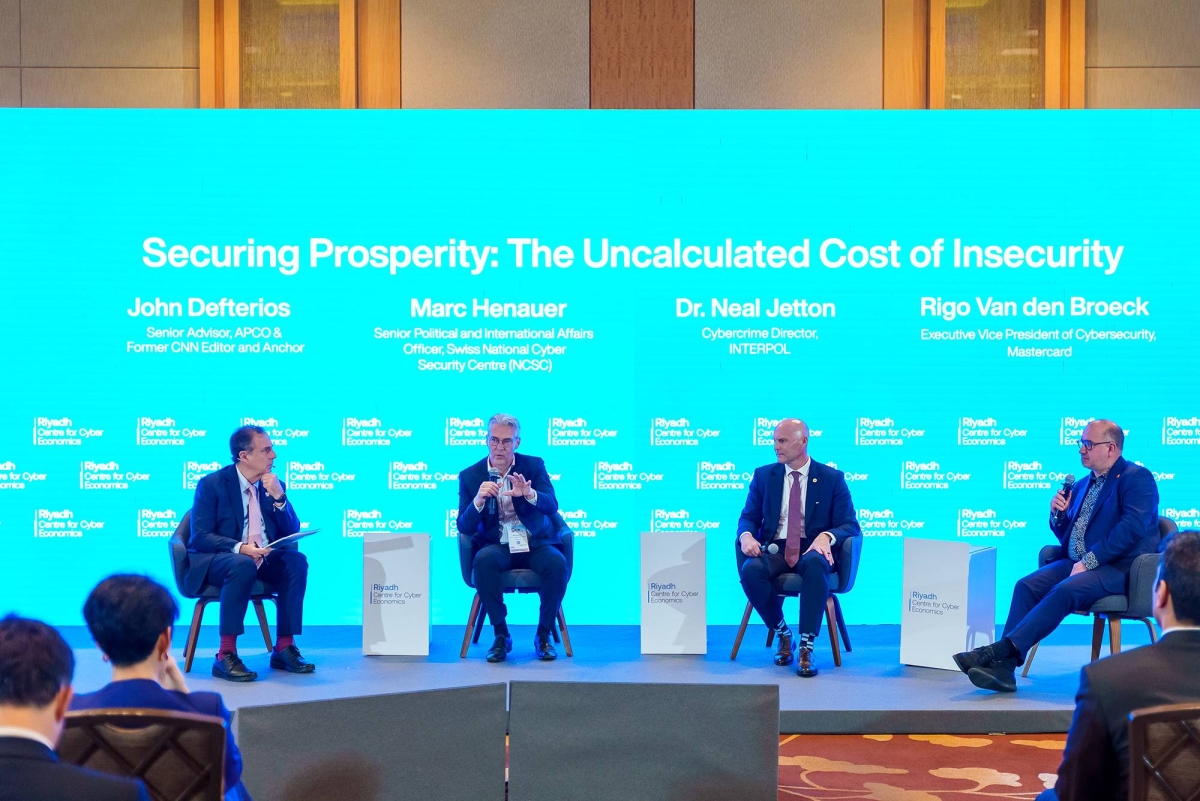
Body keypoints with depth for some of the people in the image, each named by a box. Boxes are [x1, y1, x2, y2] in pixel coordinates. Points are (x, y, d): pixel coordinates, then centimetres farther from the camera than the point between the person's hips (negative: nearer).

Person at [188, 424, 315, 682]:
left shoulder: (273, 485, 8)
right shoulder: (212, 484, -6)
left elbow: (291, 534, 5)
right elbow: (200, 536, -13)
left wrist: (278, 497, -11)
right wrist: (240, 548, -30)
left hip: (263, 559, 5)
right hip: (215, 561, -5)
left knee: (297, 561, -24)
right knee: (242, 565, -38)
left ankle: (284, 648, -19)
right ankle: (226, 656, -36)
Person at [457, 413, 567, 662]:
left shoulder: (534, 466, 6)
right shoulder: (470, 476, 5)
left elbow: (552, 506, -8)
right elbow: (464, 528, -2)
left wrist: (529, 494, -31)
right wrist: (478, 500, -22)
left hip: (535, 544, 0)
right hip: (498, 547, 0)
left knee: (558, 563, -32)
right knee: (484, 560, -35)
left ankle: (543, 635, -14)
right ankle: (501, 635, -20)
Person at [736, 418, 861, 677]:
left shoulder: (832, 478, 6)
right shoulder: (763, 476, 12)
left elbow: (850, 525, 0)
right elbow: (748, 517, 10)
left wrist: (826, 537, -23)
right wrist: (746, 535, -16)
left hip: (813, 550, -2)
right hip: (774, 549, 2)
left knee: (815, 564, -40)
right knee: (750, 570, -34)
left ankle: (806, 647, -35)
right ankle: (783, 634, -11)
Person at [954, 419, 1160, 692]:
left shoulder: (1137, 478, -4)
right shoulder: (1083, 484, 22)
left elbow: (1132, 527, -18)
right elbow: (1066, 535, 26)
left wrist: (1089, 561, -21)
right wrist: (1058, 514, 3)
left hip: (1120, 568, -7)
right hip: (1077, 564, 7)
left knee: (1064, 591, -33)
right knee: (1027, 585, -17)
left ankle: (1002, 649, -37)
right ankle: (1003, 667, -29)